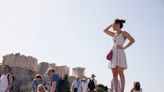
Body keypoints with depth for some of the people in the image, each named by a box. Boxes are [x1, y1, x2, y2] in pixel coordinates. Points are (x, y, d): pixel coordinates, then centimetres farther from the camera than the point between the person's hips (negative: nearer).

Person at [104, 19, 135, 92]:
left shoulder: (124, 33, 2)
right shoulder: (114, 34, 22)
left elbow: (132, 40, -11)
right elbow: (105, 30, 30)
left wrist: (124, 48, -16)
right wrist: (112, 24, 24)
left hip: (120, 54, -7)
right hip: (114, 55, 7)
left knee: (120, 73, -15)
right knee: (114, 74, -2)